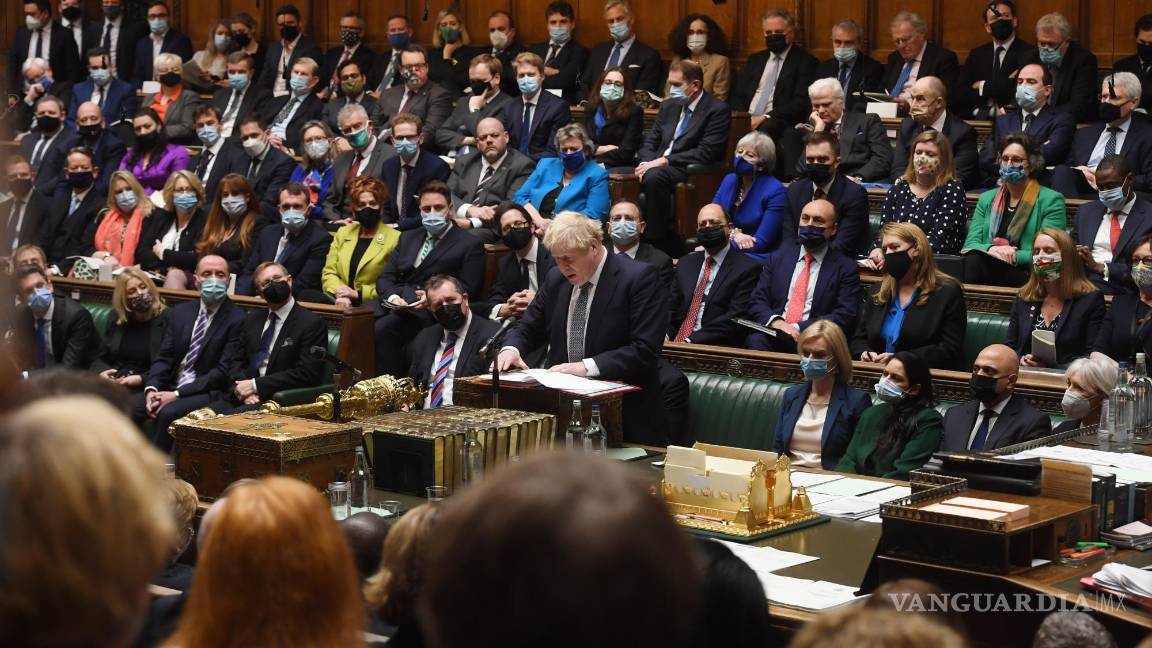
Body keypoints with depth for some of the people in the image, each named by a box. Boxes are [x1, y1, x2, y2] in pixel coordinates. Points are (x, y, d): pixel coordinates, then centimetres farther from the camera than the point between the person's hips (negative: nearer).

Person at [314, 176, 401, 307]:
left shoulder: (395, 239, 2)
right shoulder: (343, 233, 20)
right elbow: (329, 273, 12)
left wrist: (358, 293, -12)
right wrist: (340, 294, -9)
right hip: (341, 301, 4)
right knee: (305, 297, -29)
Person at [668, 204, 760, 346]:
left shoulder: (747, 268, 0)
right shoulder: (686, 263, 20)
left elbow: (735, 318, -9)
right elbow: (672, 309, 17)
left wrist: (691, 340, -17)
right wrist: (665, 334, -6)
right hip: (677, 342, 6)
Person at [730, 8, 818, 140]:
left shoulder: (806, 61, 5)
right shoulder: (755, 60, 23)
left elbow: (801, 102, -6)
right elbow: (738, 95, 18)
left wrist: (766, 117, -16)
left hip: (779, 121, -4)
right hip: (745, 121, 4)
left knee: (766, 128, -39)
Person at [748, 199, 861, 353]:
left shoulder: (846, 268, 7)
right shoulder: (778, 257, 18)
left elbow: (845, 317, -3)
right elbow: (756, 301, 11)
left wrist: (798, 328, -14)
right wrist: (775, 321, -12)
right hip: (774, 334, 1)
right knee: (755, 340, -32)